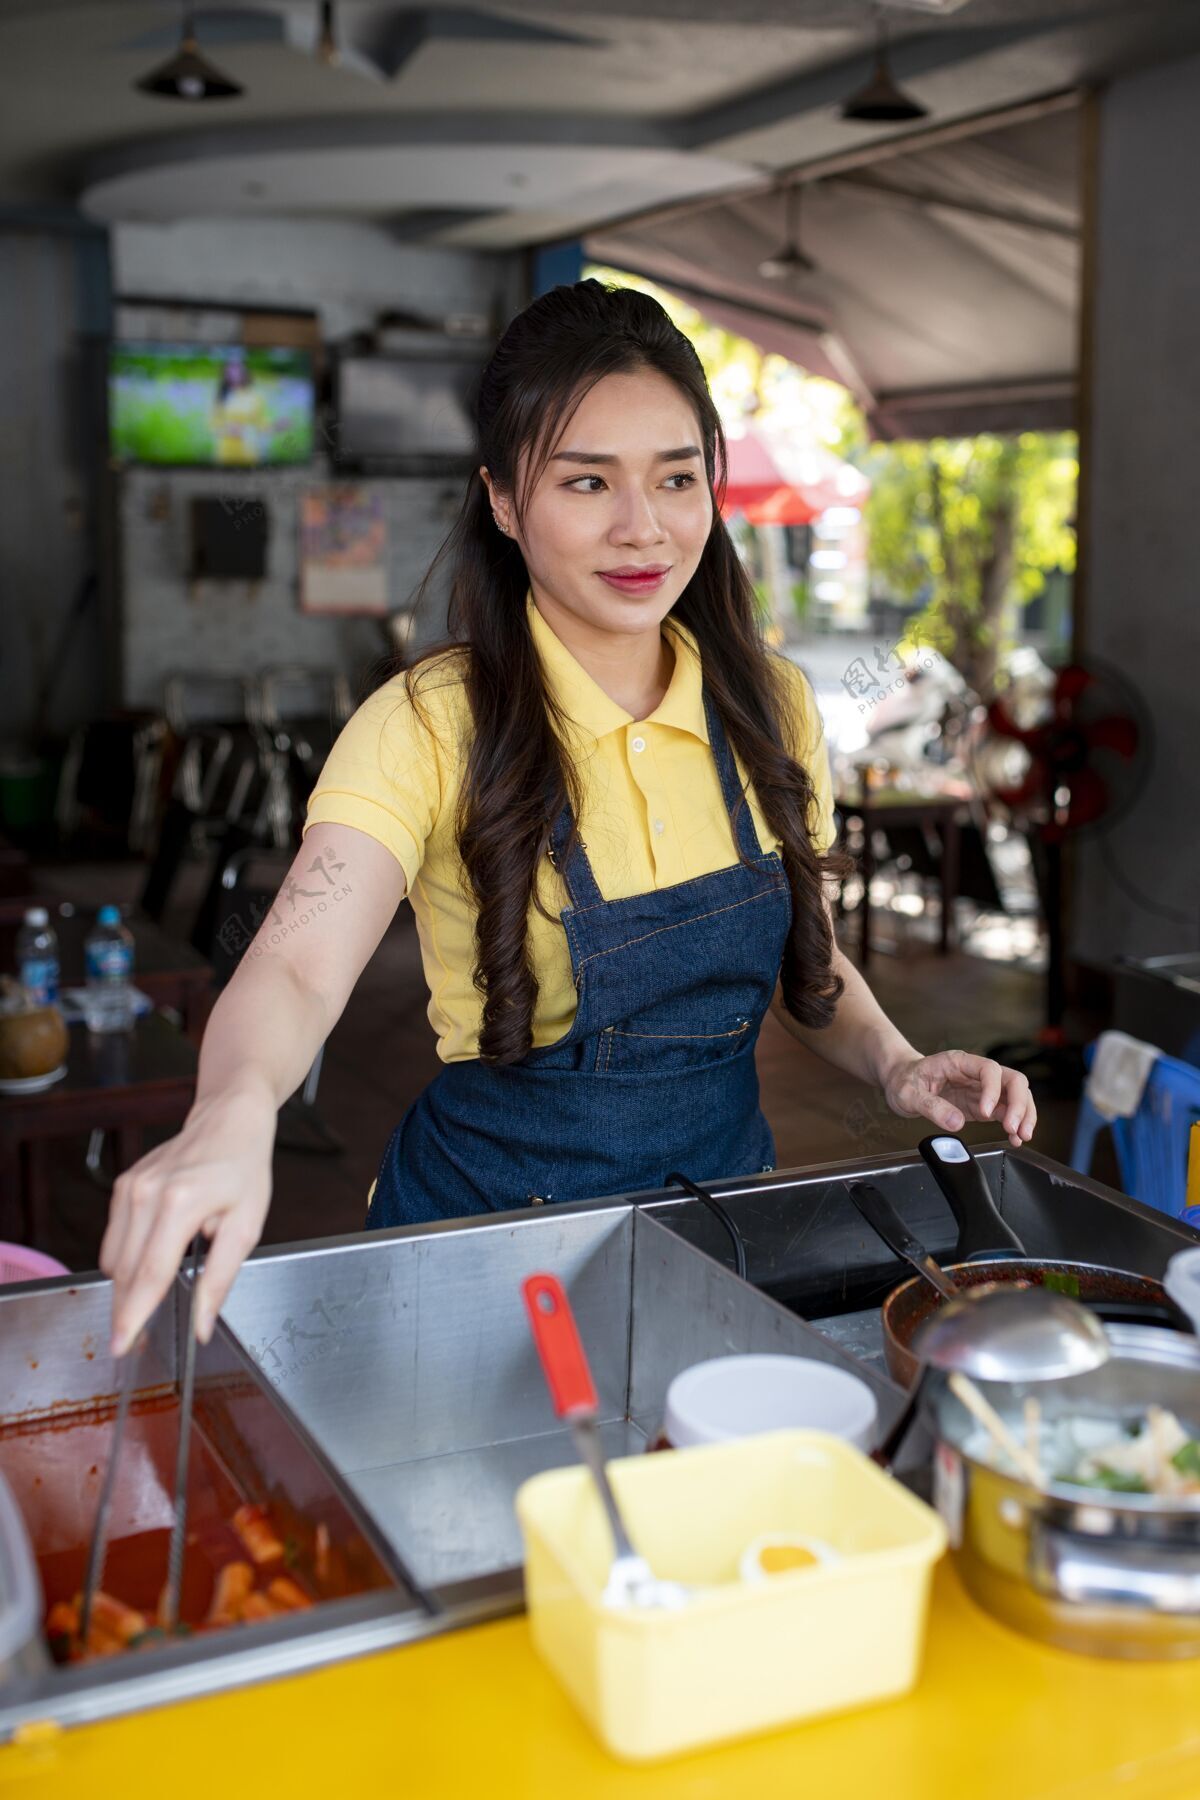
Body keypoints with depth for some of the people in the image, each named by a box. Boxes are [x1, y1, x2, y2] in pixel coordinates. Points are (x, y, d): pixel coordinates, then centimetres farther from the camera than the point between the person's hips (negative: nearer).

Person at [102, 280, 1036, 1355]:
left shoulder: (770, 707, 0)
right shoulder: (432, 727, -14)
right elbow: (298, 967, -29)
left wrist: (895, 1064, -8)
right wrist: (234, 1114, -50)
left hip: (725, 1186, 3)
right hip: (495, 1207, -3)